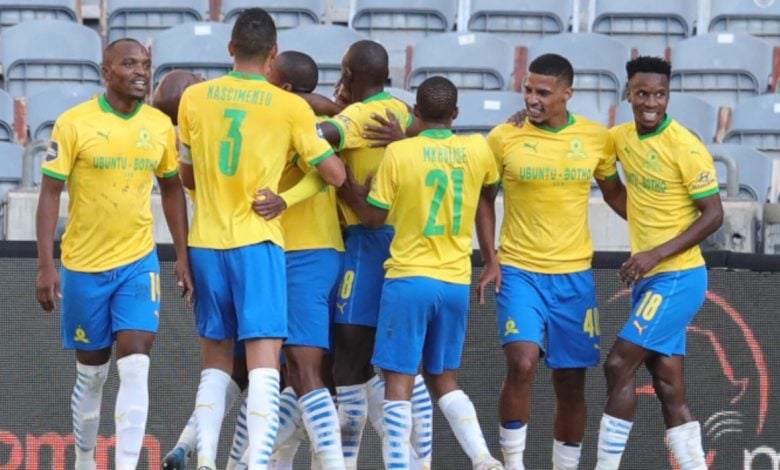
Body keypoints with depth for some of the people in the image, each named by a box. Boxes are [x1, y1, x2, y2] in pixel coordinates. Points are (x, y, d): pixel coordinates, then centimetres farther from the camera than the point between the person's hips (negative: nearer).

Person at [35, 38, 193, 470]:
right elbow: (50, 194, -8)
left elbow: (171, 190, 13)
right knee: (91, 371, 8)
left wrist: (182, 256, 8)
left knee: (135, 365, -11)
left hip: (139, 261, 2)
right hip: (84, 264, -2)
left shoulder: (161, 126, 2)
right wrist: (46, 265, -13)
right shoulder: (74, 123, -9)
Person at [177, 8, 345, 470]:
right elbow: (334, 174, -2)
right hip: (257, 241, -4)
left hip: (207, 242, 4)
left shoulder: (195, 98, 3)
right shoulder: (291, 107, -6)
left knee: (216, 361, 15)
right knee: (264, 363, -7)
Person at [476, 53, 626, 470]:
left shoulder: (597, 138, -1)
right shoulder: (504, 138, -5)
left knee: (571, 383, 7)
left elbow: (613, 192, 15)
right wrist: (490, 259, -2)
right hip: (519, 272, -2)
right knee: (522, 363, -21)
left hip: (574, 276, 2)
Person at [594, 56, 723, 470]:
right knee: (669, 389, 6)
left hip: (677, 277, -7)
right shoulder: (622, 138, 6)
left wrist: (657, 253, -22)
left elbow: (713, 215, -14)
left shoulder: (685, 147, -15)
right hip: (648, 278, 7)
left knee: (619, 365, -12)